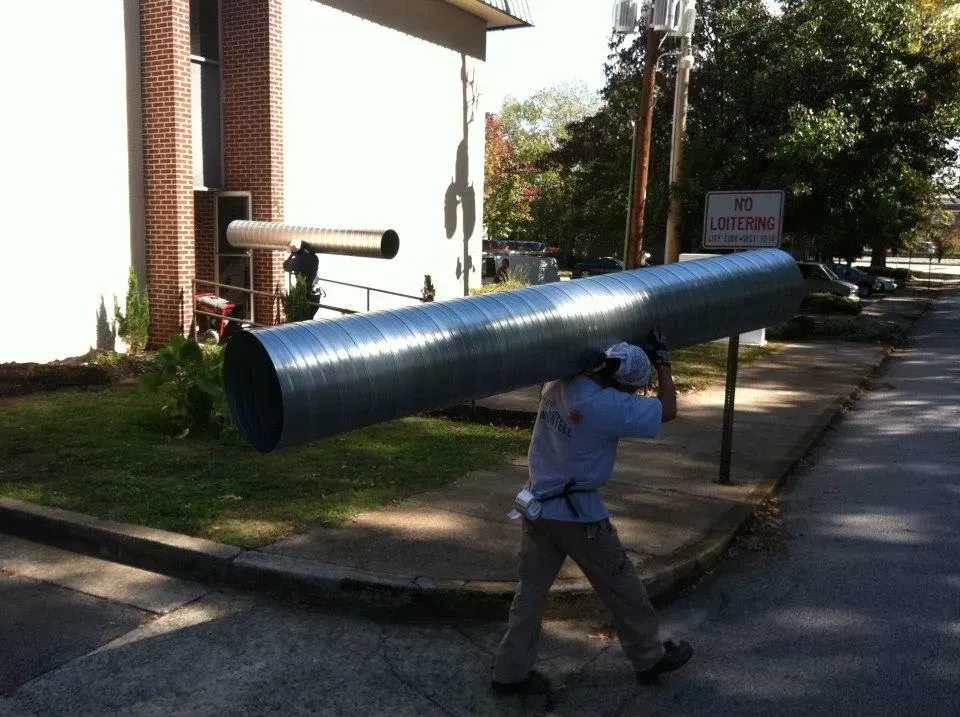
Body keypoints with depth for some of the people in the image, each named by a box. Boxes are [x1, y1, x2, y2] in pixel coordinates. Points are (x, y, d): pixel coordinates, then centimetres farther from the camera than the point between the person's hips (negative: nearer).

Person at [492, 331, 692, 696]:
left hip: (538, 506, 7)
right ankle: (650, 657, 30)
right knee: (621, 585, 13)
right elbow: (666, 411, -12)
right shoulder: (607, 405, -23)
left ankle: (510, 672, 19)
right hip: (577, 513, -7)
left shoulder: (557, 385, -2)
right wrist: (662, 362, -2)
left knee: (531, 590, 14)